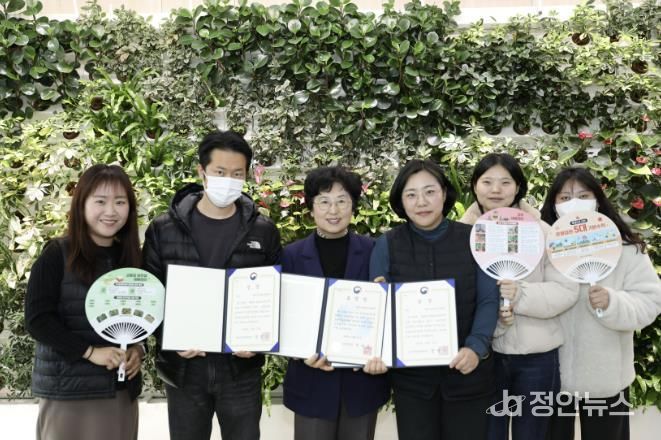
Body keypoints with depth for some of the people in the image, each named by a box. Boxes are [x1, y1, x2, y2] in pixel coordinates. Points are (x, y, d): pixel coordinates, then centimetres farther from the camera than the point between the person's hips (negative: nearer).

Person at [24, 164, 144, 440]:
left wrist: (138, 348, -4)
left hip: (122, 386, 4)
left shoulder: (131, 256, 7)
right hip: (68, 387, -4)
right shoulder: (57, 254, -7)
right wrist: (90, 352, -17)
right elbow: (37, 319, -11)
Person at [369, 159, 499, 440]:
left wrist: (476, 347, -19)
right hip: (411, 376, 0)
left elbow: (488, 300, -4)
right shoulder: (387, 245, -2)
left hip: (468, 373, 0)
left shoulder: (473, 239, -3)